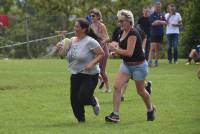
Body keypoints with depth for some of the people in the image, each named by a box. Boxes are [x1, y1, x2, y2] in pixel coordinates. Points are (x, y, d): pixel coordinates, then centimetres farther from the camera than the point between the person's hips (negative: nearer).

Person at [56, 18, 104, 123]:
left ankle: (94, 102, 19)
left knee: (83, 98, -17)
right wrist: (61, 49, 0)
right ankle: (81, 120, 20)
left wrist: (92, 63, -24)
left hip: (89, 75, -6)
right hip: (75, 75, 6)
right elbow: (68, 56, 20)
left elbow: (101, 54, -12)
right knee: (74, 100, 1)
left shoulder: (90, 41, -13)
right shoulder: (72, 40, 7)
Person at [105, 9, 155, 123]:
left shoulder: (133, 34, -23)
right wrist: (116, 45, -1)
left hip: (138, 66, -8)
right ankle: (115, 115, -12)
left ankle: (151, 109, 38)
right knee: (117, 87, -10)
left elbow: (129, 52, -29)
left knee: (140, 91, 10)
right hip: (126, 65, 8)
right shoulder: (124, 32, 4)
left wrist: (115, 49, -21)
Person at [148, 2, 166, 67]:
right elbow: (153, 23, -13)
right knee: (153, 48, -14)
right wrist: (161, 22, -12)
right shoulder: (152, 15, -2)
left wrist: (158, 22, -16)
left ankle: (156, 61, 15)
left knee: (158, 49, 9)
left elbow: (165, 22, -1)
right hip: (154, 34, -5)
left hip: (160, 34, 5)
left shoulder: (162, 15, 11)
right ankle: (150, 61, -18)